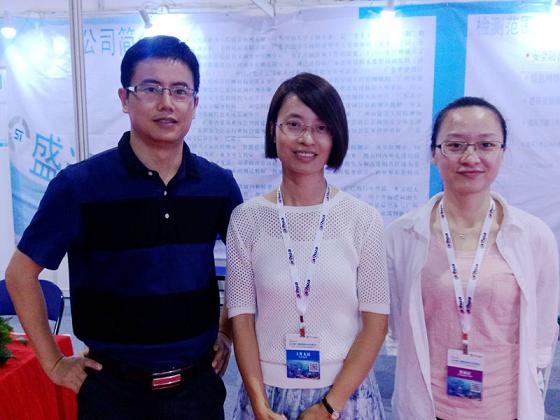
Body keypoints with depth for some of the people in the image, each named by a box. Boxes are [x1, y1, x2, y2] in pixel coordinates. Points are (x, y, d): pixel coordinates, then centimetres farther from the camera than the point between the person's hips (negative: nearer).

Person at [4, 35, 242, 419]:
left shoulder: (219, 184, -4)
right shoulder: (79, 185, -13)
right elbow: (21, 273, -4)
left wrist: (228, 330, 7)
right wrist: (53, 362, -3)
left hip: (198, 380, 3)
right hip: (114, 385, -2)